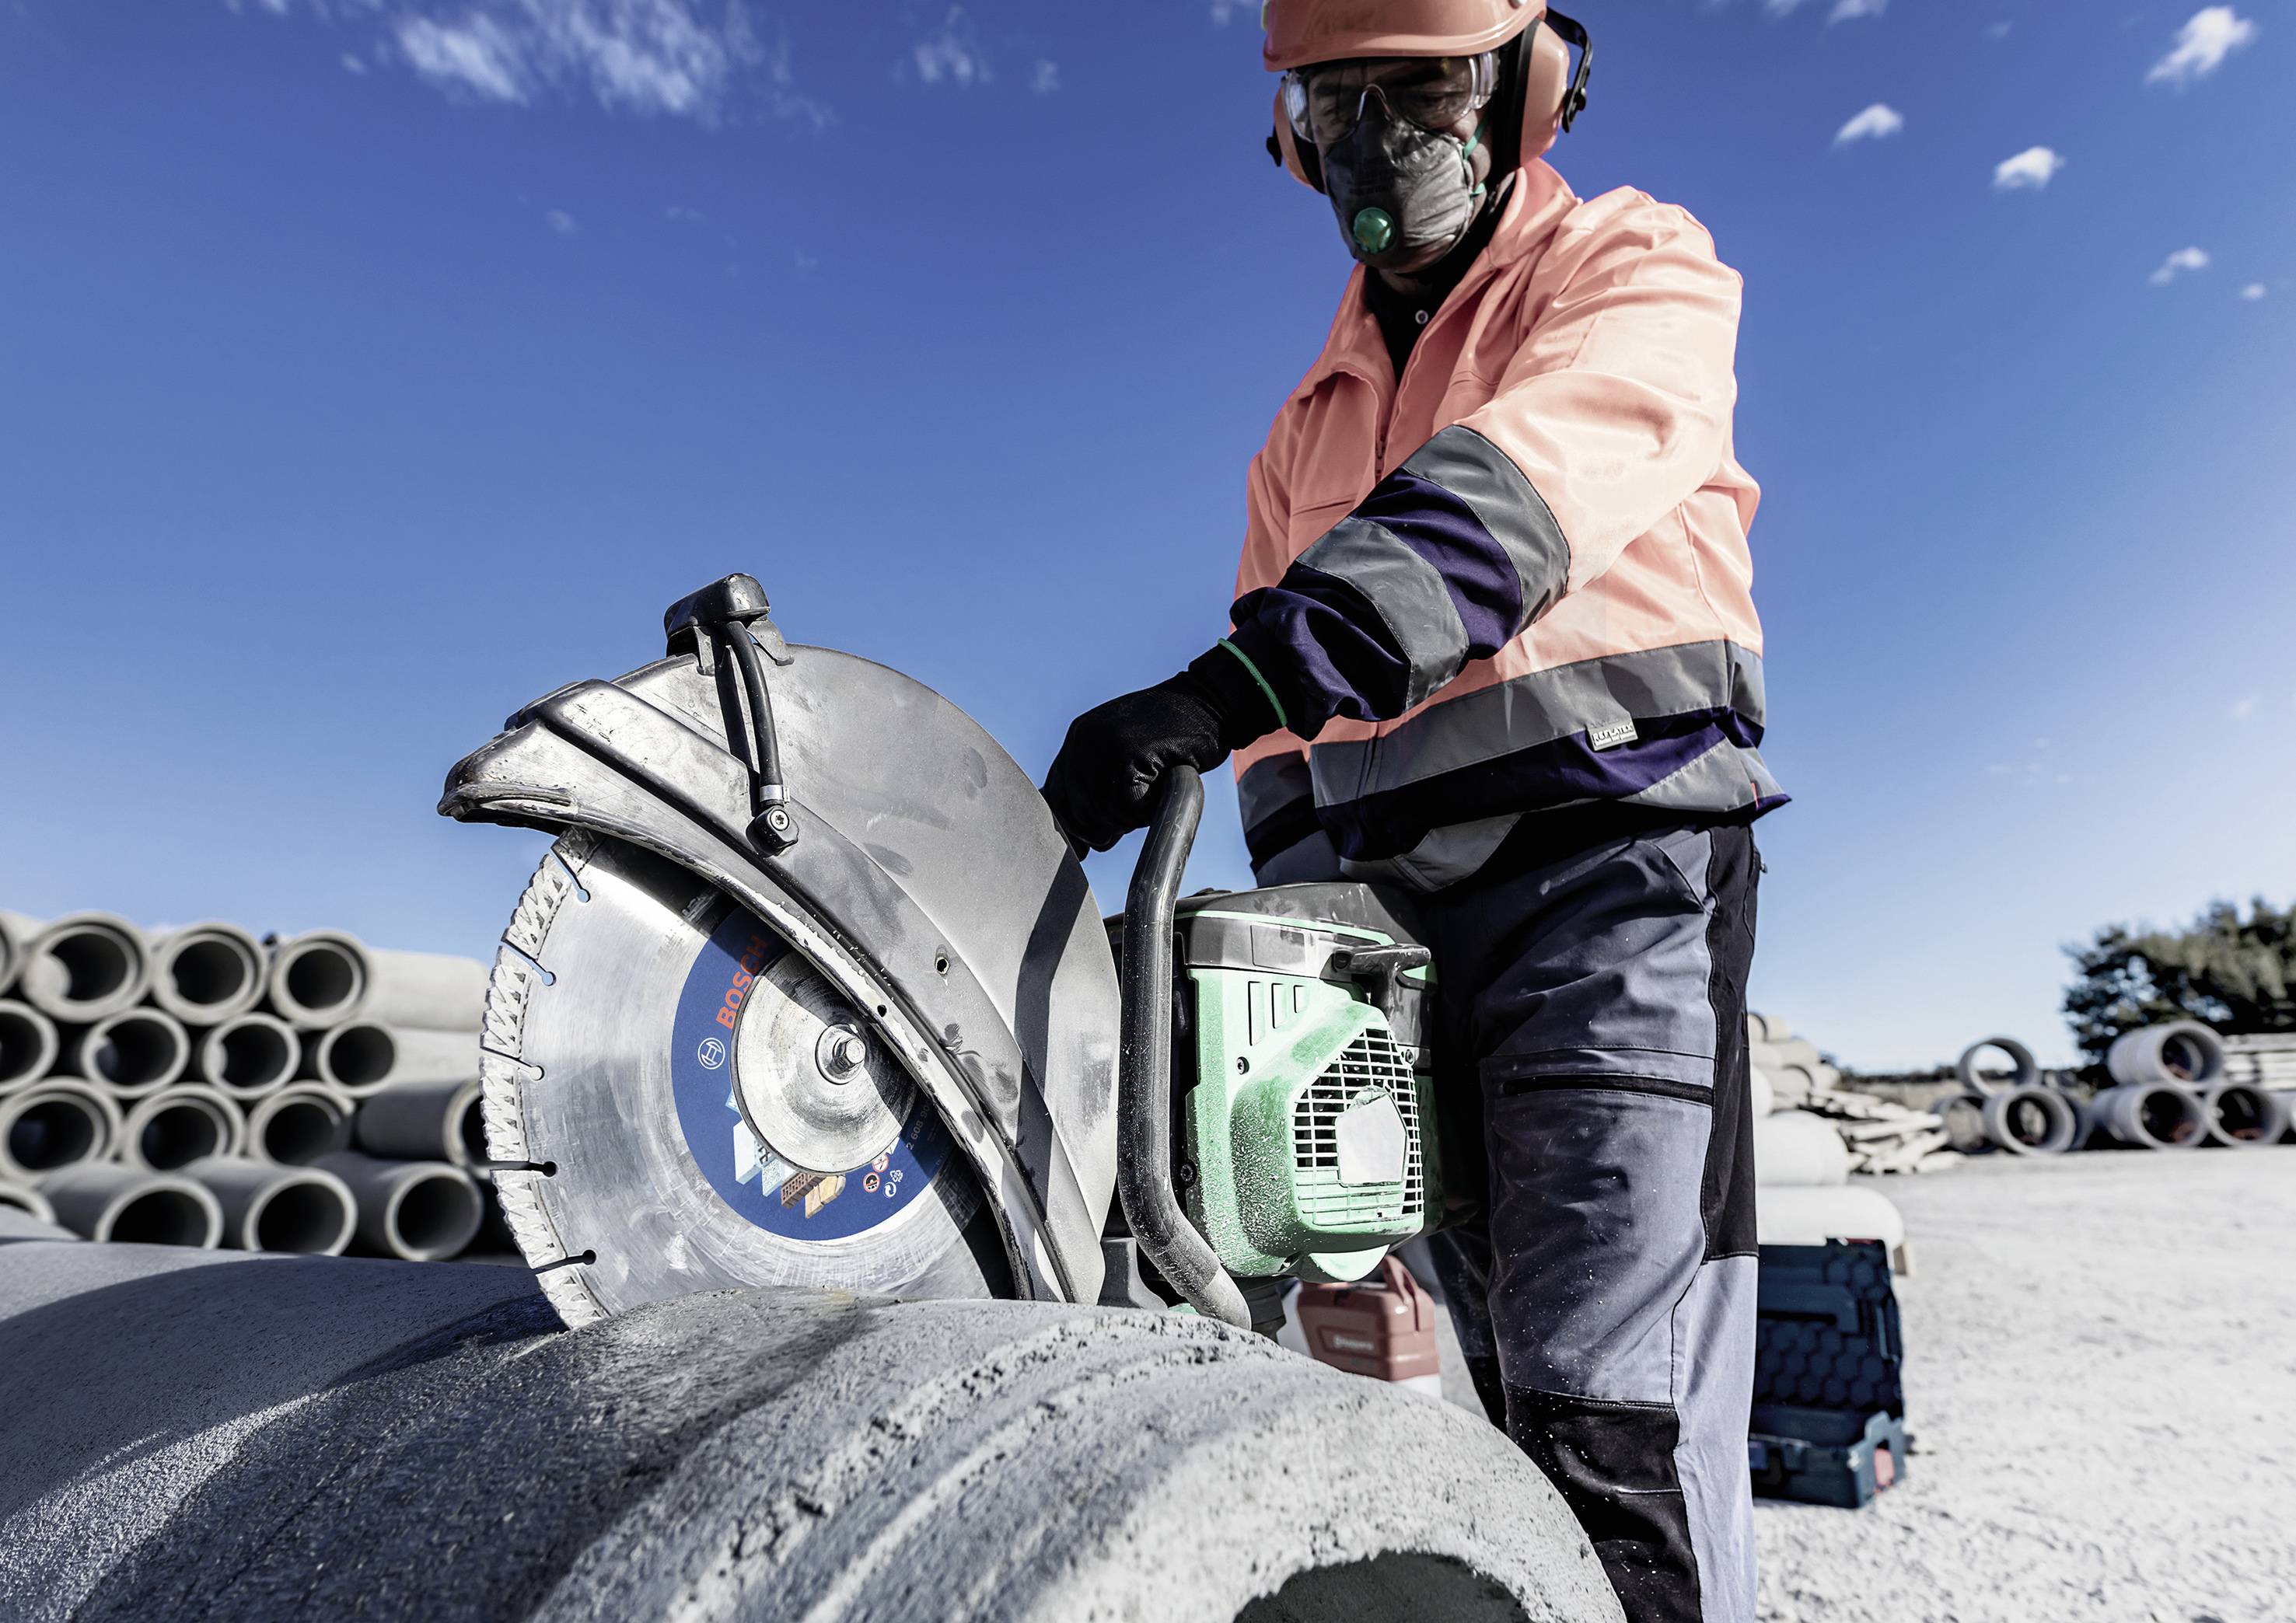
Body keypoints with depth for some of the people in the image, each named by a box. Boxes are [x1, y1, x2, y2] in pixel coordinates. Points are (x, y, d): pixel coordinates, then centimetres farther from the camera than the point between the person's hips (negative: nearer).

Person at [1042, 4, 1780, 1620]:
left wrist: (1232, 680, -29)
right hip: (1398, 904, 6)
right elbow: (1287, 718, 20)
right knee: (1514, 1368, 12)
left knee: (1612, 1420, -12)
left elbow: (1514, 495, -17)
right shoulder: (1313, 421, 24)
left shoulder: (1637, 267, 7)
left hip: (1607, 852, -5)